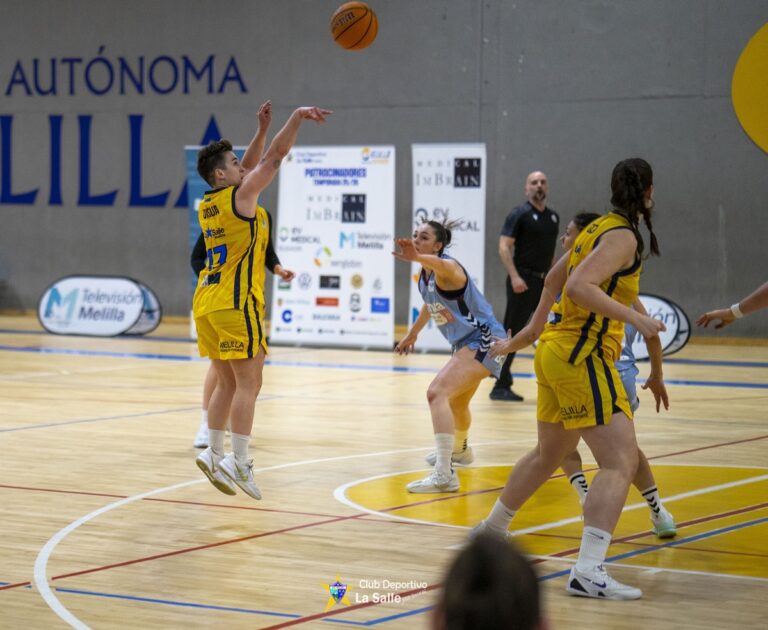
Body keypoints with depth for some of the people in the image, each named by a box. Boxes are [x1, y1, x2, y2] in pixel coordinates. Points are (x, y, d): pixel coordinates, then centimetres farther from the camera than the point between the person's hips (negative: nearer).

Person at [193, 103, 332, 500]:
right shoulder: (241, 196, -9)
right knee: (249, 383, -6)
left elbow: (249, 167, 26)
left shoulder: (208, 204, 13)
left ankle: (215, 453, 11)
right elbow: (274, 158, -11)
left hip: (206, 303, 8)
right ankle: (238, 462, -10)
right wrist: (297, 117, -9)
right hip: (235, 303, -8)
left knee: (227, 383, 14)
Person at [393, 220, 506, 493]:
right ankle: (460, 450, 64)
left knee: (437, 392, -28)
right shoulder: (425, 275, 4)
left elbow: (441, 265, -49)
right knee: (456, 402, 33)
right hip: (465, 342, 11)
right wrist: (412, 334, 36)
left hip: (482, 340, -11)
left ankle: (444, 474, -35)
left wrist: (416, 257, -69)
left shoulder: (447, 268, -23)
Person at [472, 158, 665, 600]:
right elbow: (579, 286, -26)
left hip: (556, 349, 10)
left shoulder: (599, 228, 13)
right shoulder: (624, 236, -13)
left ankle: (491, 530, 44)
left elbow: (554, 279, 26)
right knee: (621, 462, -15)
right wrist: (634, 318, -27)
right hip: (583, 358, -10)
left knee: (549, 455, 27)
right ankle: (588, 572, -24)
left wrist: (539, 320, 42)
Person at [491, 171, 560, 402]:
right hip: (523, 281, -7)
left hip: (545, 281, 7)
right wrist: (514, 276, -23)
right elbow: (504, 247, -13)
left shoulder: (553, 217, 14)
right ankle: (501, 386, 0)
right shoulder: (519, 214, -7)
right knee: (511, 333, -4)